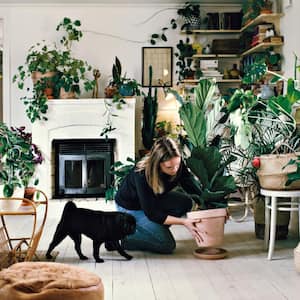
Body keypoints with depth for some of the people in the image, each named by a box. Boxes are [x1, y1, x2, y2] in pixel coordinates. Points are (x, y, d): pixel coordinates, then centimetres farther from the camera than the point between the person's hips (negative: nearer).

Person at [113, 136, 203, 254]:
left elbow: (195, 189, -12)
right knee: (167, 245, -14)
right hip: (130, 207, -6)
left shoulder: (178, 165, -23)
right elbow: (151, 214, -31)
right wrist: (183, 222, -37)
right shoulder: (142, 175, -38)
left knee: (185, 201, -17)